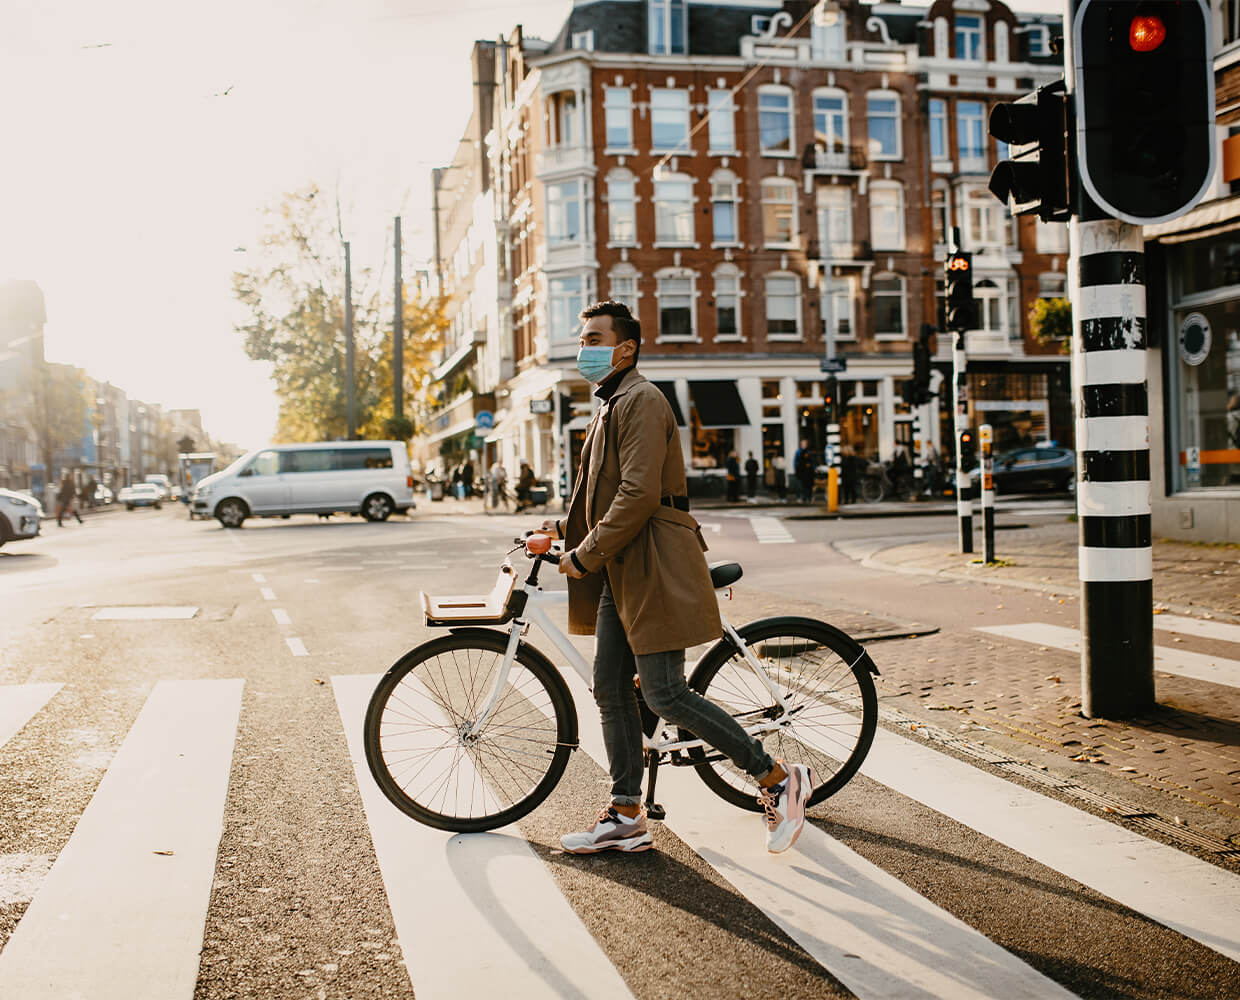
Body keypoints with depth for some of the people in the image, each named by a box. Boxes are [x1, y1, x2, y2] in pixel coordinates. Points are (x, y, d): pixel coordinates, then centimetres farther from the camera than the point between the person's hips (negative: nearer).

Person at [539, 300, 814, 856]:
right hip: (621, 572, 10)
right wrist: (566, 527, 15)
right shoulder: (611, 406, 20)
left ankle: (779, 780, 1)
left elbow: (638, 495, -22)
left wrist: (584, 555, -17)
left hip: (654, 570, -10)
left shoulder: (641, 401, -13)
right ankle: (625, 817, 17)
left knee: (666, 695, -10)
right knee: (610, 690, 9)